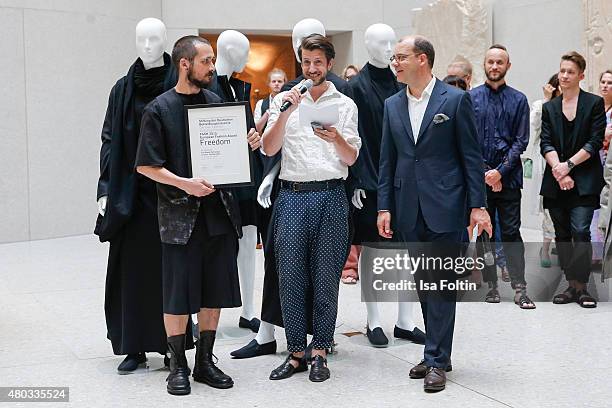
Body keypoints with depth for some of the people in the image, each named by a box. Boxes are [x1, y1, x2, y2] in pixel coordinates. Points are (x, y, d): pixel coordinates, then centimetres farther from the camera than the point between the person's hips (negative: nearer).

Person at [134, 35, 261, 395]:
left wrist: (250, 144, -2)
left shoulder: (217, 102, 10)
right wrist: (183, 183, -20)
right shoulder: (160, 109, -5)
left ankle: (205, 361, 24)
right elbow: (146, 166, -7)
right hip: (181, 216, -5)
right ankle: (178, 365, 17)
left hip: (220, 211, 5)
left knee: (215, 292, 11)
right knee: (179, 294, 2)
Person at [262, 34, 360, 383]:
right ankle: (296, 352, 12)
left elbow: (351, 158, 5)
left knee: (326, 278, 2)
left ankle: (320, 352, 11)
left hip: (331, 196, 0)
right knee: (290, 276, 1)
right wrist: (286, 112, -12)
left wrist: (336, 138, -15)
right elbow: (269, 148, 0)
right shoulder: (284, 100, 11)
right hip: (292, 195, 1)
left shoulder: (345, 104, 10)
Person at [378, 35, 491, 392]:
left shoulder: (456, 100, -4)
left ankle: (437, 361, 4)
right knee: (423, 283, 11)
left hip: (444, 208, -5)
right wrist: (384, 207, 5)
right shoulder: (392, 105, 10)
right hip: (409, 211, 5)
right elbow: (387, 160, 11)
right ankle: (437, 353, 22)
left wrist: (478, 205, -8)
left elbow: (472, 156, -3)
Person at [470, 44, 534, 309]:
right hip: (479, 175, 1)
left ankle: (520, 289, 2)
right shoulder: (471, 98, 5)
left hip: (508, 177, -1)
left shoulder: (518, 100, 5)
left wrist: (500, 171, -10)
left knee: (511, 232, -1)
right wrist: (485, 173, -7)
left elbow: (521, 141, 1)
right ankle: (490, 285, 15)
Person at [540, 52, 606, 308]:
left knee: (580, 231, -14)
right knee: (562, 234, 6)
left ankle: (582, 286, -7)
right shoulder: (550, 108, 12)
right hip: (555, 182, 4)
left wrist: (568, 165, -13)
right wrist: (557, 169, -13)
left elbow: (595, 142, -5)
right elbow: (546, 143, 3)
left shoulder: (594, 103, 1)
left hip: (584, 181, -4)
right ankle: (571, 286, 13)